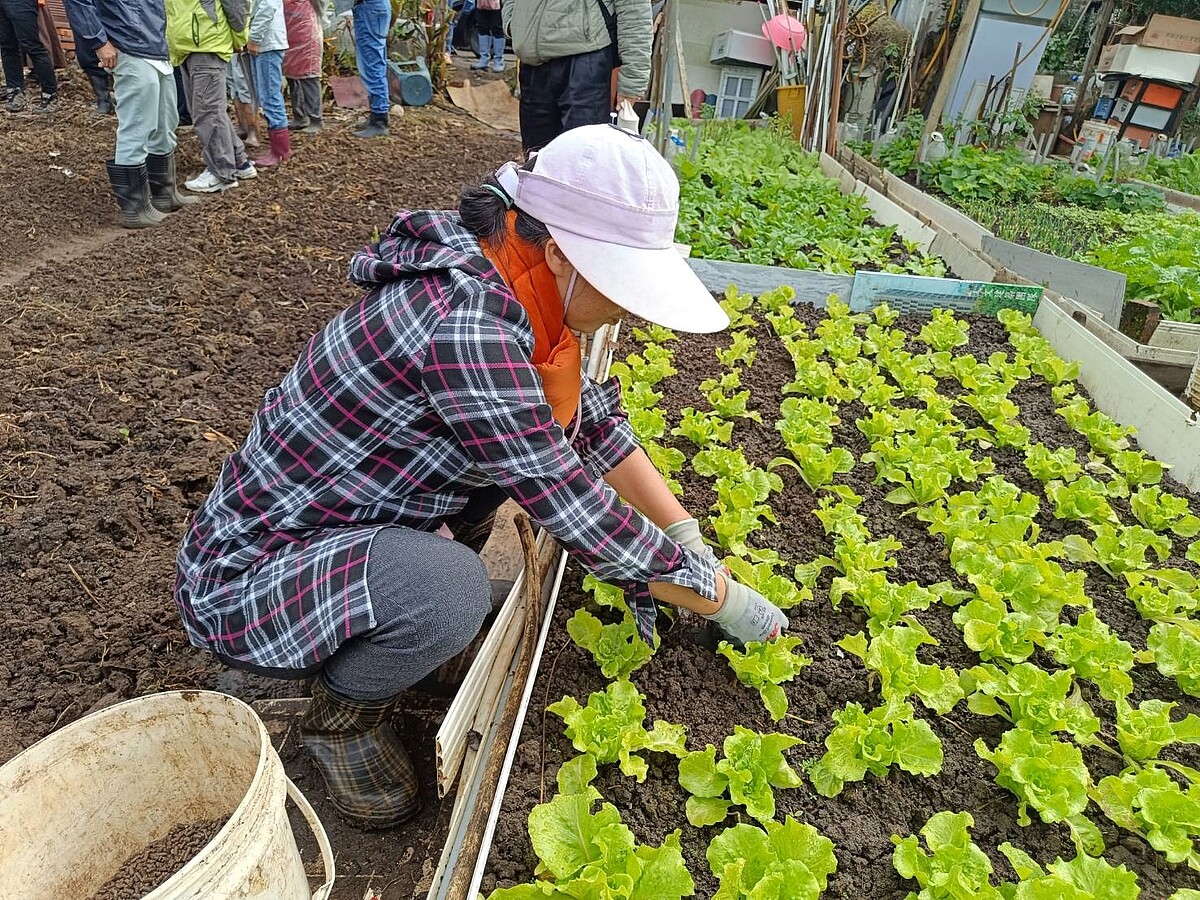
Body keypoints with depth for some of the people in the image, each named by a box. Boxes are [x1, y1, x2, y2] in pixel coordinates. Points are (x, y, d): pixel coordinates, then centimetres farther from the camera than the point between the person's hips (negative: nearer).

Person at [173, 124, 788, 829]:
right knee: (451, 593, -34)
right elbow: (571, 506, -28)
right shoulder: (465, 320, -32)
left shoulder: (499, 281, -5)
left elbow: (587, 416, 4)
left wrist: (686, 535, 1)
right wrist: (724, 598, -15)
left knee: (513, 432, 5)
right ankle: (343, 711, 1)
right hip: (243, 577, -8)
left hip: (353, 511, 8)